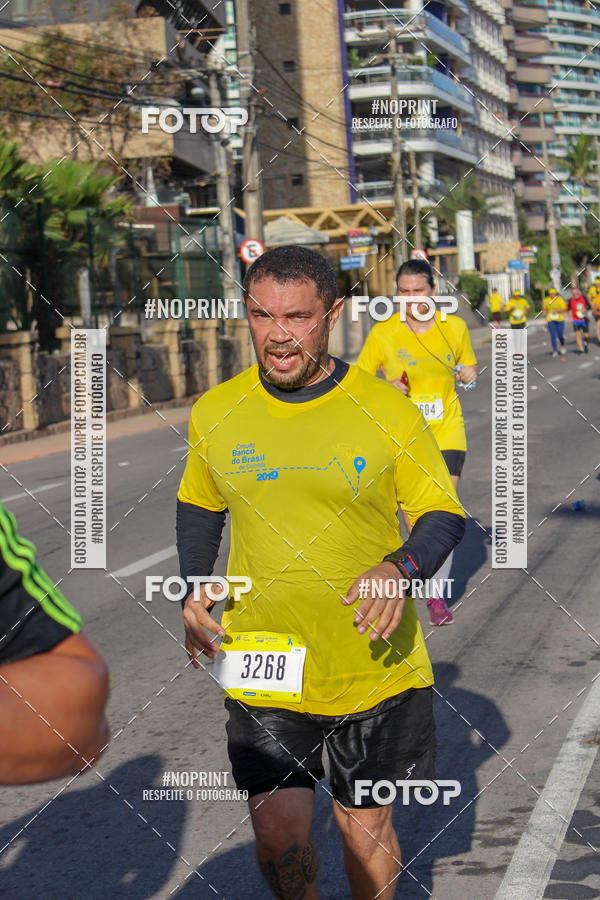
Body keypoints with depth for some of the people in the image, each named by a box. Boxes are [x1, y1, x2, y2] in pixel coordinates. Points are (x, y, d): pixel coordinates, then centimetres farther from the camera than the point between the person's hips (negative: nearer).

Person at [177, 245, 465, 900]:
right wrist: (194, 590, -1)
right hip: (261, 670, 1)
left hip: (374, 667, -1)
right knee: (280, 840, -2)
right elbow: (198, 508, 16)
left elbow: (443, 512, 0)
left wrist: (403, 568, -21)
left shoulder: (388, 412, -9)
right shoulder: (214, 413, -1)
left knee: (366, 830, 12)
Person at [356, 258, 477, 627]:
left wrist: (469, 374, -8)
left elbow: (470, 366, 15)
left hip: (447, 433, 0)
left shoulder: (455, 327, -1)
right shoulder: (382, 333, -6)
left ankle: (437, 594, 6)